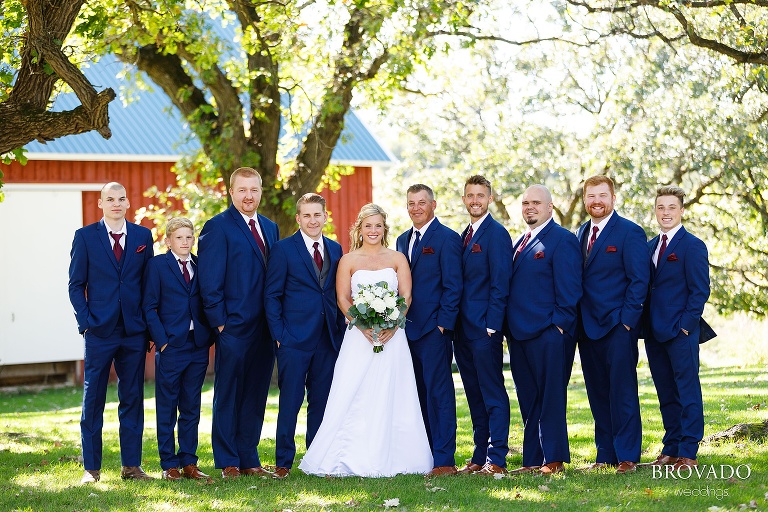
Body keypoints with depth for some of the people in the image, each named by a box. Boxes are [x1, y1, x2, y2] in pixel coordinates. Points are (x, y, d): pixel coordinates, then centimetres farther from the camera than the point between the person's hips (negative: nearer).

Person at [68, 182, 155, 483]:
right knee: (93, 399, 2)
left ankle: (131, 465, 14)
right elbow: (76, 285, 2)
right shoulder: (85, 237, 2)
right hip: (99, 331, -2)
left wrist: (149, 323, 2)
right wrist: (85, 322, -8)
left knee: (132, 399, 6)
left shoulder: (142, 236, 8)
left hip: (134, 331, 2)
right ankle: (91, 467, 8)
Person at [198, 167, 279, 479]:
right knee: (228, 397, 2)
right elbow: (209, 282, -10)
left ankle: (249, 460, 18)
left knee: (255, 397, 10)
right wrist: (220, 322, -14)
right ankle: (228, 463, 9)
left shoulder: (270, 228, 15)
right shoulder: (218, 227, -6)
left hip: (264, 329, 6)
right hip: (234, 327, -6)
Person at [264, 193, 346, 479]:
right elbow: (271, 295, -2)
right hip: (295, 338, -4)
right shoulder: (283, 249, -1)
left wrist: (340, 332, 6)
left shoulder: (335, 250, 13)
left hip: (328, 338, 4)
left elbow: (338, 293, 15)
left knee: (321, 402, 8)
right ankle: (284, 461, 4)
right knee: (290, 401, -3)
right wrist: (279, 335, -9)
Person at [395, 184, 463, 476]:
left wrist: (443, 325, -14)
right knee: (418, 395, 9)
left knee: (439, 393, -7)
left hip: (434, 331, -7)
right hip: (408, 330, 7)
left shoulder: (447, 239, -5)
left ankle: (444, 460, -7)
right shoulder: (403, 240, 17)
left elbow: (453, 287, -9)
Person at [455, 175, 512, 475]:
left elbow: (500, 284, -13)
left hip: (485, 329, -8)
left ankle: (496, 459, -4)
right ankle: (480, 458, 16)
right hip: (463, 330, 8)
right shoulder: (464, 236, 17)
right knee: (475, 396, 11)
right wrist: (454, 323, 11)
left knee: (493, 394, -5)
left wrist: (491, 326, -17)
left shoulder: (496, 234, -8)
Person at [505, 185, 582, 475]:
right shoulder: (520, 244, 20)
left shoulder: (562, 240, -6)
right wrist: (510, 328, 14)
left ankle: (554, 460, 1)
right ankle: (532, 461, 14)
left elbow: (569, 289, -11)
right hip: (520, 335, 8)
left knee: (550, 398, -4)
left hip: (548, 334, -8)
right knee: (528, 401, 10)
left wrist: (559, 325, -14)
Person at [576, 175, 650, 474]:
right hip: (588, 327, 6)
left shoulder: (630, 232, -5)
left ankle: (627, 457, 0)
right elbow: (578, 278, 15)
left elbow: (639, 280, -9)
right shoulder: (582, 233, 14)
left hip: (618, 326, -6)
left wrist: (626, 320, -14)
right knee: (597, 393, 8)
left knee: (622, 392, -4)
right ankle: (605, 455, 14)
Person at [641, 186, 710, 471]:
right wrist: (647, 325, 8)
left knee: (688, 391, -4)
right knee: (666, 394, 11)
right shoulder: (651, 246, 15)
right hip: (655, 334, 7)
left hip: (681, 332, -7)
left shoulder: (693, 246, -6)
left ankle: (688, 453, -3)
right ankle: (671, 449, 17)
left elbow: (700, 290, -9)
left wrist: (685, 325, -15)